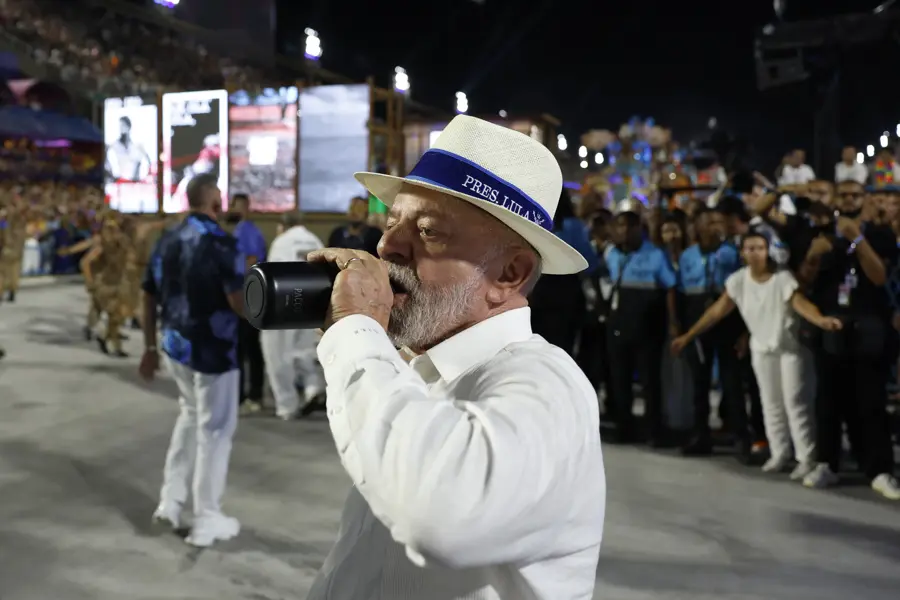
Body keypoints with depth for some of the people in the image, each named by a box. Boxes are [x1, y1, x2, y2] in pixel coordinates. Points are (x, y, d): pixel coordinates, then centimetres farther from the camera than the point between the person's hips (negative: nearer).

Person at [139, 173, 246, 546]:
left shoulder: (166, 242, 5)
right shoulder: (221, 243, -17)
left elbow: (150, 298, 8)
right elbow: (239, 304, -21)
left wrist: (150, 347, 16)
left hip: (174, 345, 7)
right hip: (212, 350, -7)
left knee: (191, 415, 25)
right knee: (214, 429, 5)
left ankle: (170, 501, 25)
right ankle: (207, 521, 14)